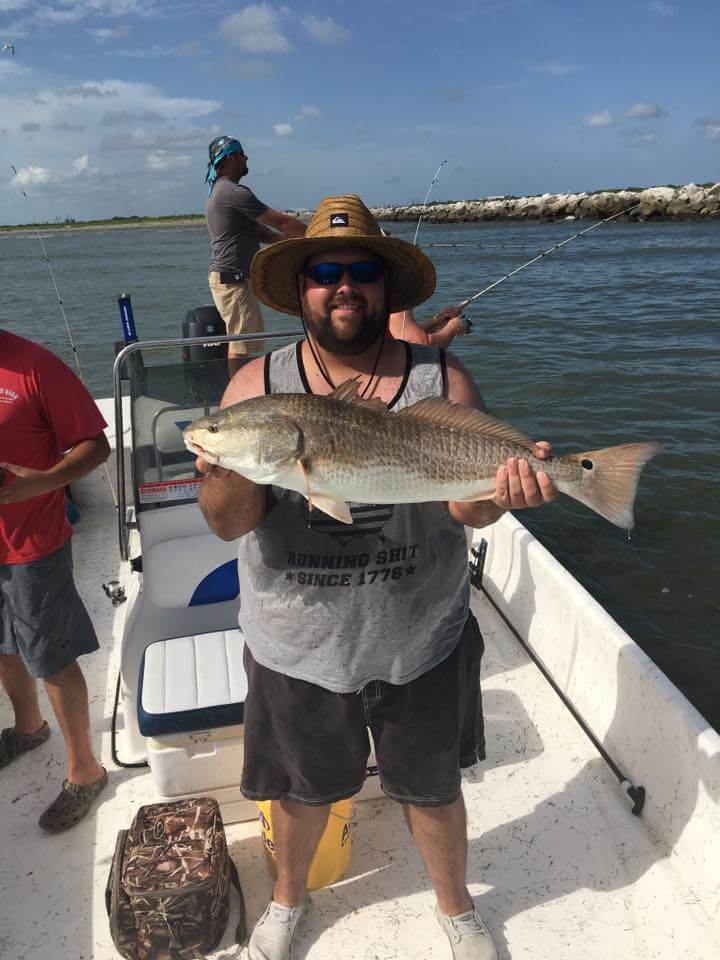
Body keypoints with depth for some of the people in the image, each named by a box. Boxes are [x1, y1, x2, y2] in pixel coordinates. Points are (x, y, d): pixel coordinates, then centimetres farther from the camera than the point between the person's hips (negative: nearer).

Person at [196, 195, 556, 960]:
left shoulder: (441, 380, -8)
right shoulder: (258, 385, -9)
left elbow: (467, 506, -13)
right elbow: (228, 525, -15)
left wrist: (501, 491, -36)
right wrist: (234, 472, -37)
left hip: (420, 641, 0)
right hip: (296, 646, 1)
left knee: (432, 785, 21)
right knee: (300, 785, 23)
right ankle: (288, 899, 56)